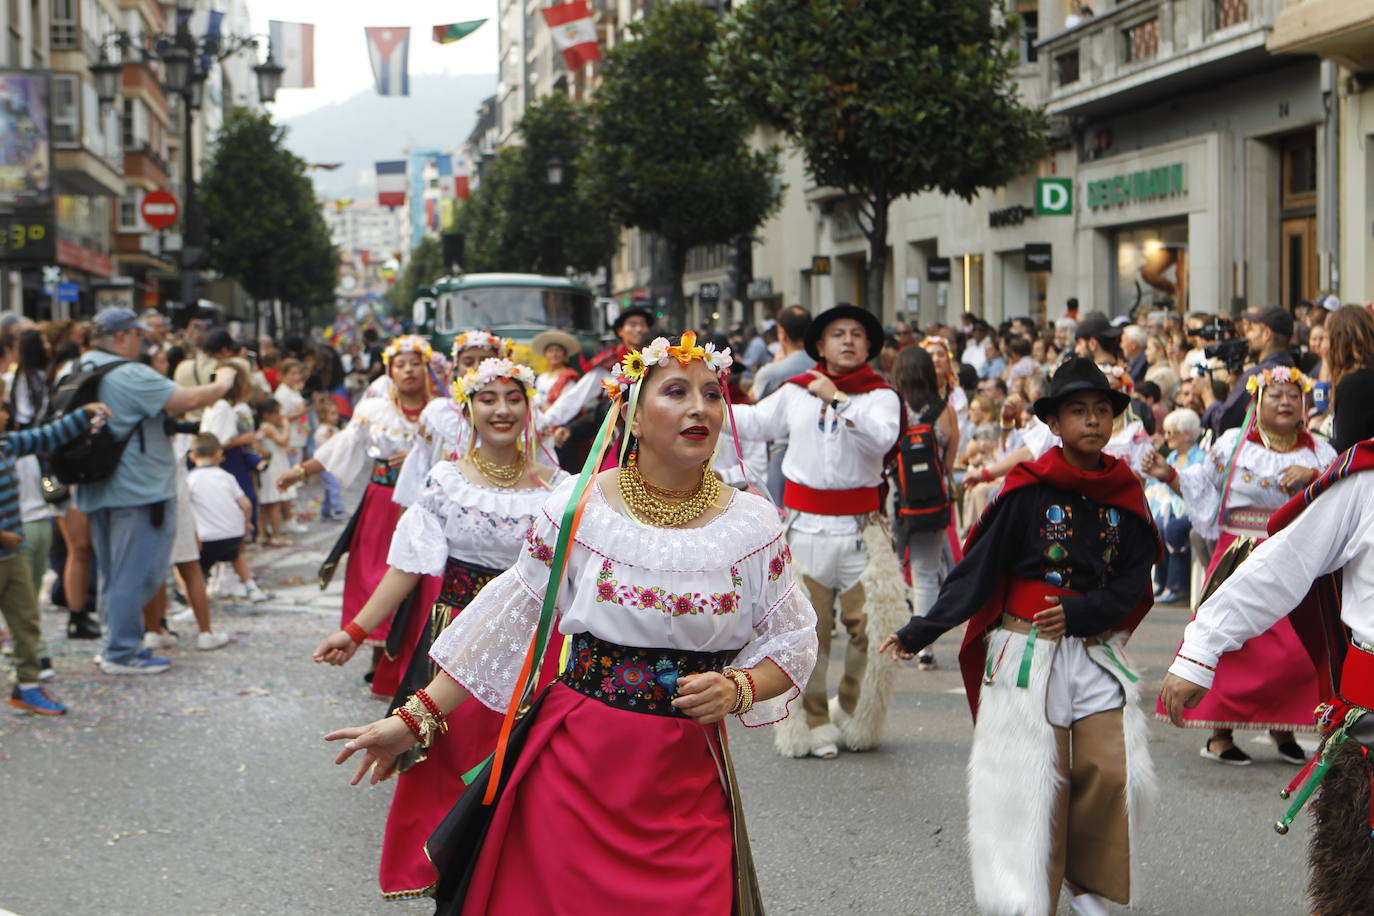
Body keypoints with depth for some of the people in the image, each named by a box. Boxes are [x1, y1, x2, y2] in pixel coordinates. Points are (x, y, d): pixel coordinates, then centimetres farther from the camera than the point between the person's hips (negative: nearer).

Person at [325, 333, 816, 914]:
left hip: (688, 778, 1)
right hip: (574, 765, -1)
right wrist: (415, 720, 0)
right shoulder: (575, 508, -4)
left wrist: (737, 690, -14)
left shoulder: (753, 525, -1)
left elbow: (792, 645, 7)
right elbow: (507, 624, 2)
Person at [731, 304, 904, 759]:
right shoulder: (795, 392, 10)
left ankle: (853, 717, 14)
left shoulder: (880, 394, 1)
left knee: (869, 627, -5)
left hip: (859, 530, -2)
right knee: (806, 628, 3)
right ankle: (812, 723, 12)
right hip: (804, 525, 2)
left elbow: (883, 437, -18)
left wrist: (837, 399, -19)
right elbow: (755, 422, 23)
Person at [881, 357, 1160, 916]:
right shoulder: (1028, 491, -5)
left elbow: (1132, 585, 4)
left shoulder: (1125, 496, 5)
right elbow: (978, 569, -4)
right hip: (1027, 653, -3)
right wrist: (922, 630, -9)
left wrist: (1078, 612, -13)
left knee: (1112, 771, -6)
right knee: (1031, 778, -3)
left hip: (1097, 652, 3)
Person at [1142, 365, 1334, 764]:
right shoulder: (1233, 444, 7)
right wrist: (1169, 475, -1)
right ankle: (1220, 734, 5)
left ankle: (1282, 728, 12)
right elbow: (1202, 489, 13)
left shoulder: (1318, 451, 10)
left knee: (1299, 649, -5)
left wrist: (1313, 477, -15)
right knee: (1233, 645, -4)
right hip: (1240, 562, -2)